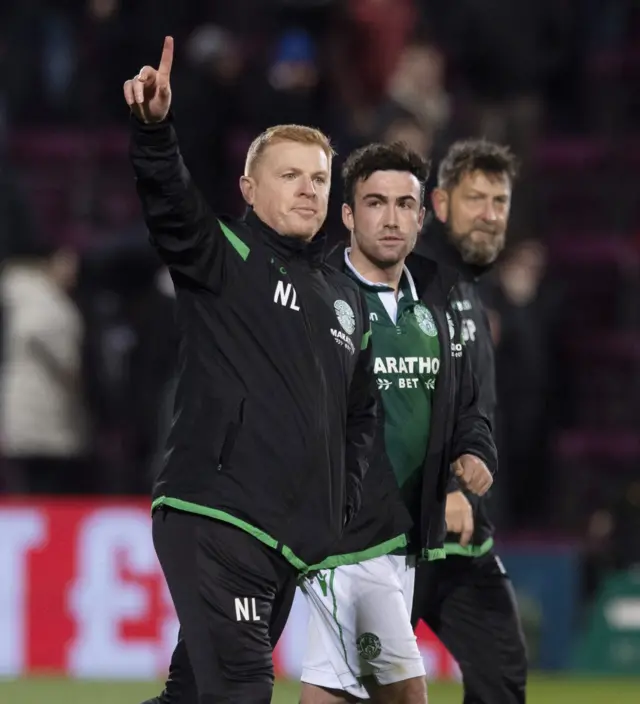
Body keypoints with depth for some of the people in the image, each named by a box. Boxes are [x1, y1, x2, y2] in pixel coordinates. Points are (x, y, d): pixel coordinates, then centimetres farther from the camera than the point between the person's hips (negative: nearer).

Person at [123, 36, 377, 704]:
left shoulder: (347, 300, 21)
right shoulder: (224, 258, 1)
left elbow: (359, 414, 32)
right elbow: (170, 206, -19)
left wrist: (342, 511, 22)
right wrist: (153, 129, -38)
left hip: (297, 544, 7)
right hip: (212, 523, -7)